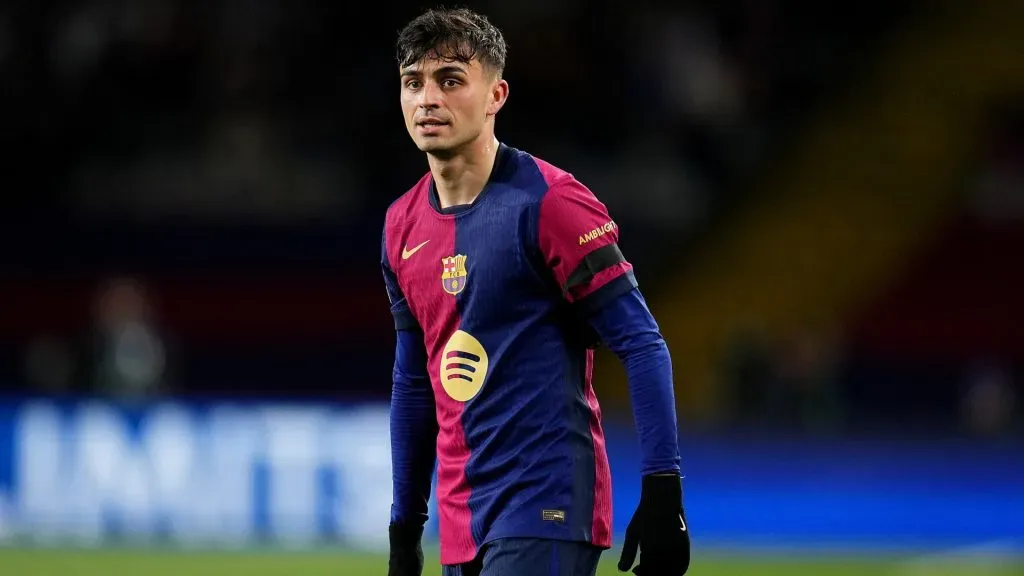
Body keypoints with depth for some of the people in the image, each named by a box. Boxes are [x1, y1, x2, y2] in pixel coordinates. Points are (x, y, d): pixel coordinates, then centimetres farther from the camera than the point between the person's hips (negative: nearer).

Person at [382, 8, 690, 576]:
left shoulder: (548, 203, -10)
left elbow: (643, 347, -12)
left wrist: (662, 493, -20)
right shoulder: (402, 225, 12)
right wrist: (404, 525, 20)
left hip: (548, 514, -7)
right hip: (461, 525, 7)